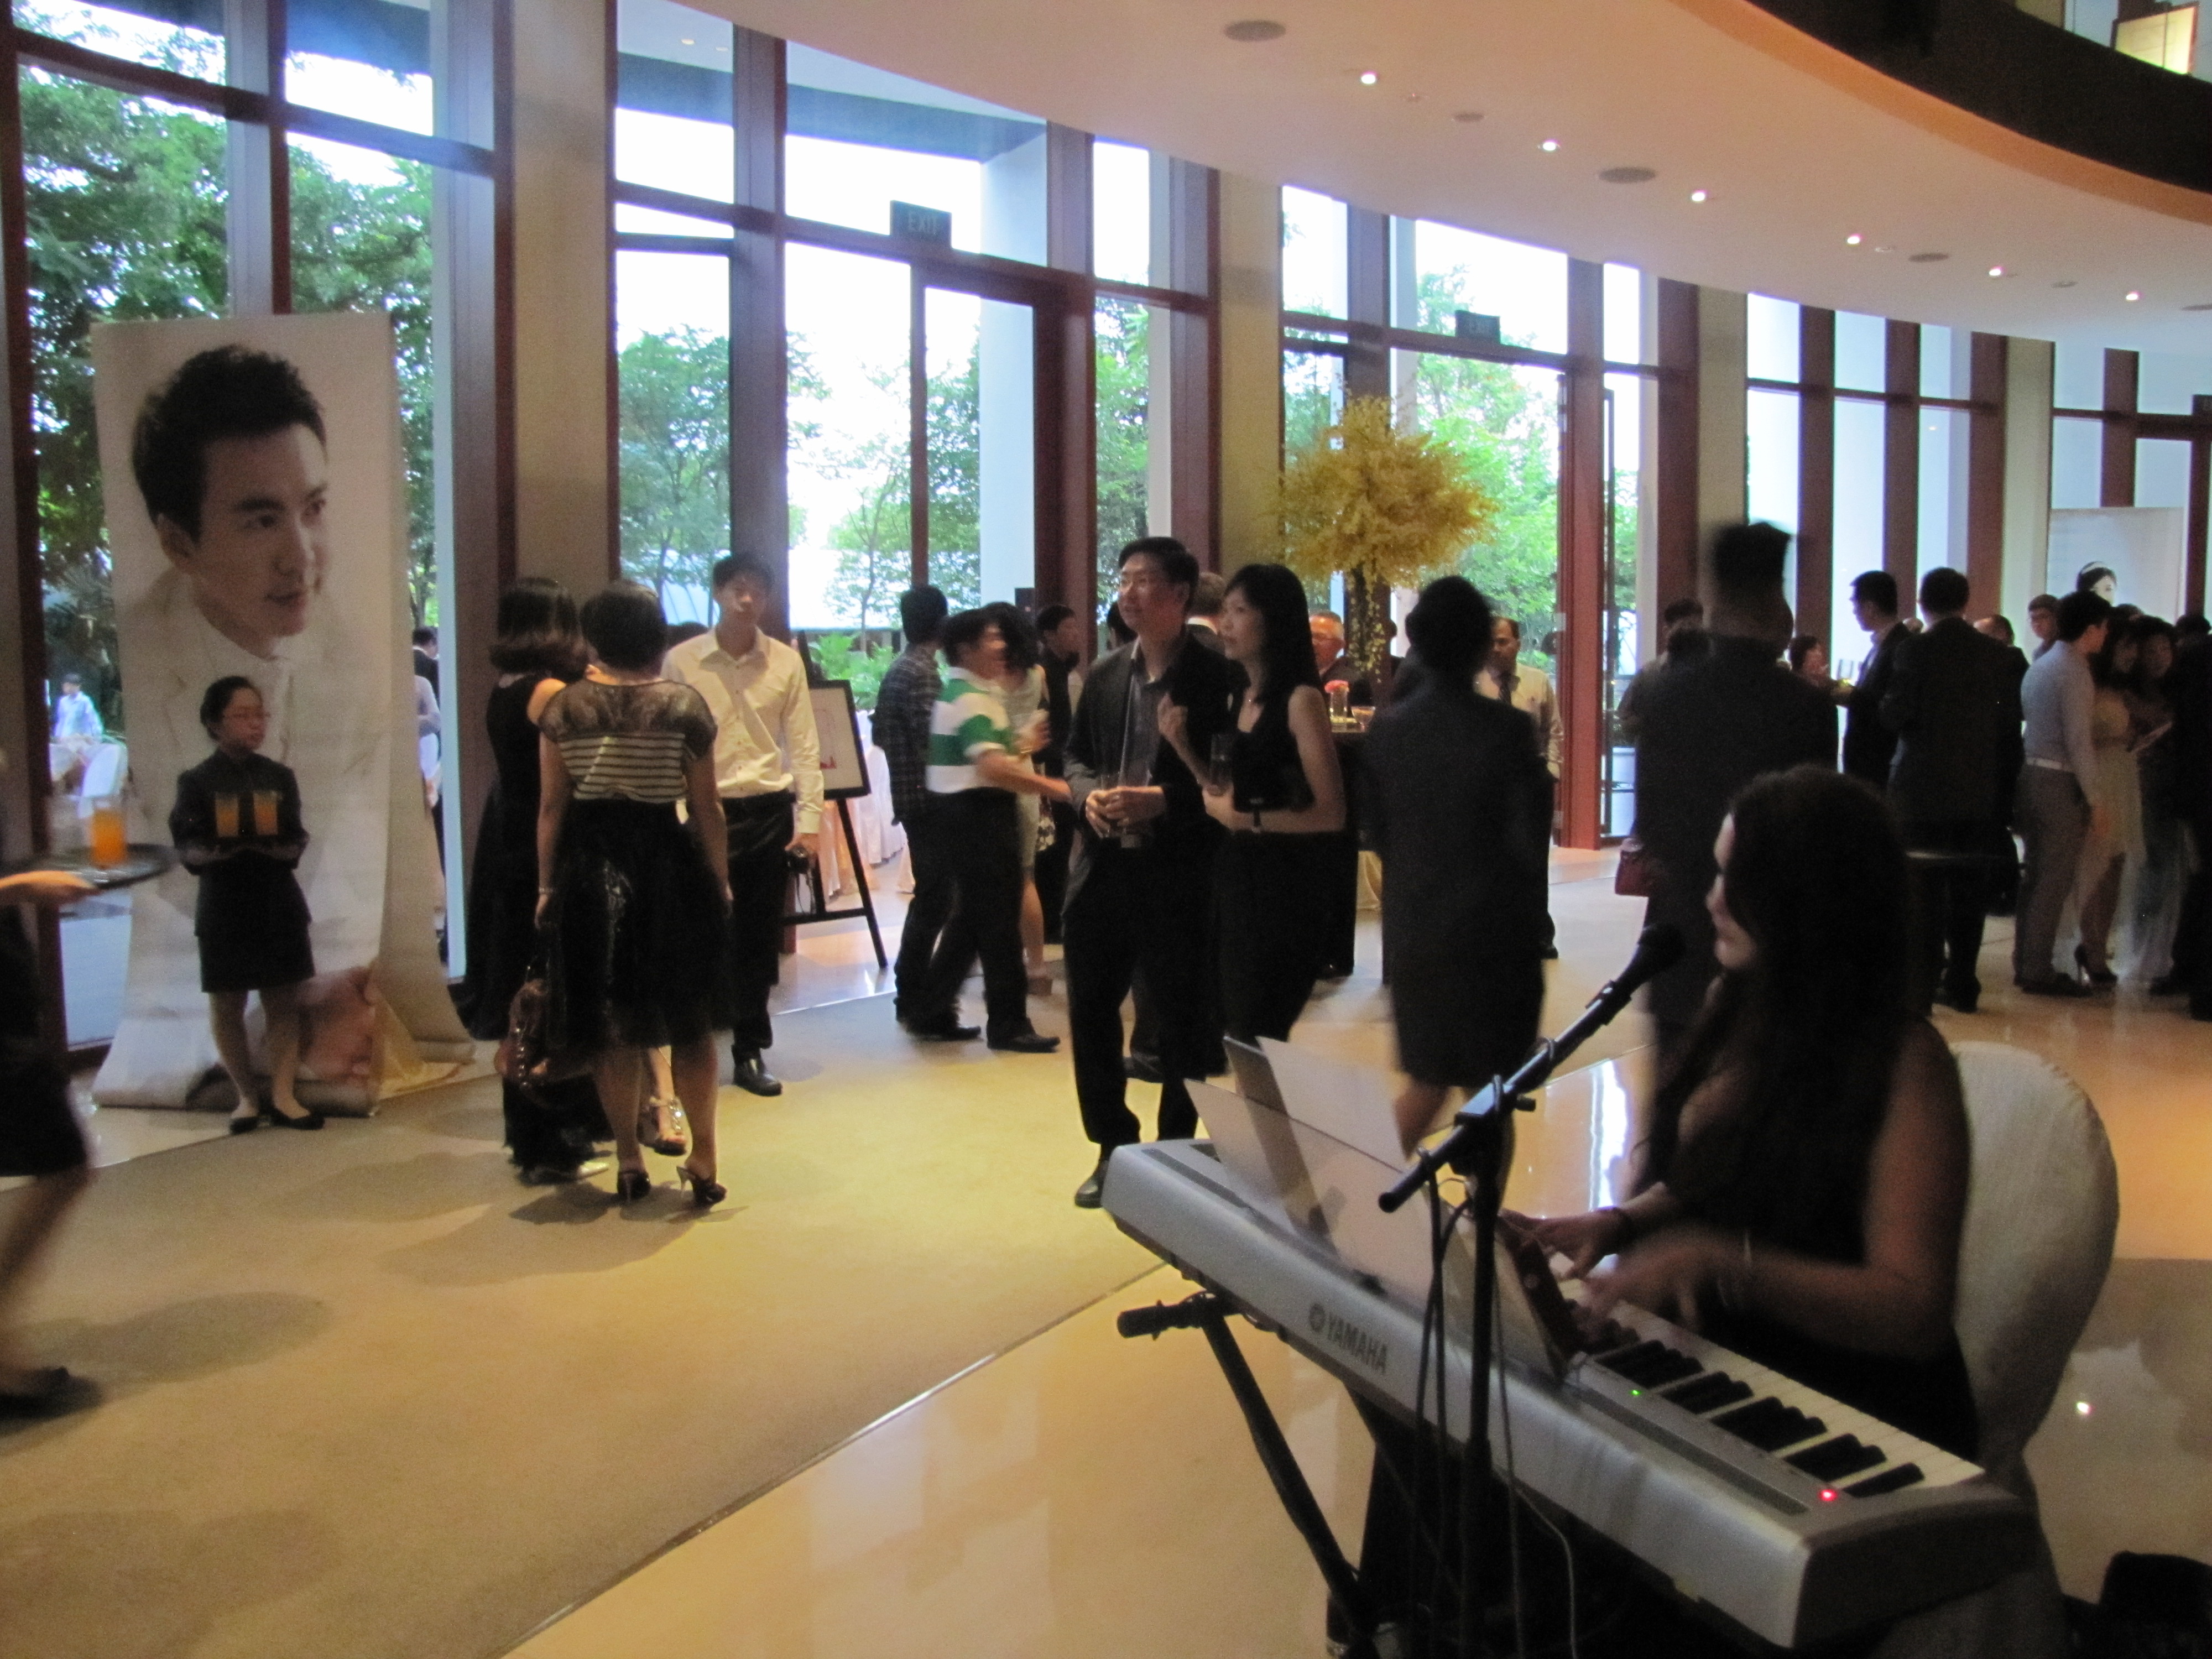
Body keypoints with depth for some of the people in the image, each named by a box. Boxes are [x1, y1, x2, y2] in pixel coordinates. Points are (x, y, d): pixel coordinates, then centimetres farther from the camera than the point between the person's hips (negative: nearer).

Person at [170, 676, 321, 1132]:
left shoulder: (280, 778, 6)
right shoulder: (198, 783, -3)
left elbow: (296, 841, 6)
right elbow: (187, 848, -6)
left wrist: (280, 849, -15)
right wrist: (219, 850, -26)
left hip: (278, 902, 2)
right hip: (224, 906, -2)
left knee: (283, 1000, 3)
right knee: (227, 1005, 5)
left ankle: (283, 1095, 9)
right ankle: (248, 1095, 18)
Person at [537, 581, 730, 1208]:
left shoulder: (564, 707, -2)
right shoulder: (683, 705, -7)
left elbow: (551, 805, -1)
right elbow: (706, 808, -6)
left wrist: (547, 886, 7)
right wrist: (720, 881, 4)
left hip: (591, 871, 2)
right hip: (668, 866, -1)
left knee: (610, 1025, 13)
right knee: (689, 1020, 11)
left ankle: (628, 1163, 18)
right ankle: (703, 1158, 13)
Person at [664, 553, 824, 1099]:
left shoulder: (786, 662, 4)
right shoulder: (682, 662, -2)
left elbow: (804, 745, 5)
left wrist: (810, 819, -1)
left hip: (770, 812, 2)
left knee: (760, 939, 9)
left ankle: (749, 1052, 21)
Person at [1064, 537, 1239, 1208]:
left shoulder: (1217, 677, -7)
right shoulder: (1104, 673, 10)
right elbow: (1075, 753, 15)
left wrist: (1164, 801, -20)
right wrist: (1089, 794, -6)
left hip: (1178, 874, -5)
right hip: (1102, 867, 5)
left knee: (1184, 1019, 5)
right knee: (1091, 1012, 9)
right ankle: (1113, 1149, 25)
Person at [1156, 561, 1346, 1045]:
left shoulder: (1300, 699, -15)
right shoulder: (1244, 696, 10)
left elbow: (1330, 813, -18)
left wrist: (1249, 819, -18)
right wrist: (1182, 746, 3)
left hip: (1282, 885, -8)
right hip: (1234, 879, 8)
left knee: (1257, 1042, 2)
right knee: (1237, 1037, 16)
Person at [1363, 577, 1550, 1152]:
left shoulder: (1386, 727, -2)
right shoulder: (1505, 727, -16)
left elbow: (1376, 833, 5)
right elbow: (1530, 839, -15)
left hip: (1413, 926, 5)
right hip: (1493, 931, -4)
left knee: (1426, 1080, 18)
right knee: (1492, 1088, 9)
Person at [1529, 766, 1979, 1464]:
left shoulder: (1904, 1062, -14)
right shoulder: (1744, 1014, 8)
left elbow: (1914, 1313, -19)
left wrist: (1724, 1262, -29)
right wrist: (1622, 1222, 1)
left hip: (1857, 1423, -7)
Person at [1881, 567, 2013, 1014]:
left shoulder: (1915, 650, -11)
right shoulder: (1993, 652, 2)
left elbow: (1895, 714, -15)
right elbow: (2010, 716, 3)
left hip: (1923, 788, -4)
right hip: (1977, 789, 4)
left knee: (1924, 891, 0)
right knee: (1968, 889, 11)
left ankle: (1921, 988, -1)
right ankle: (1962, 985, 17)